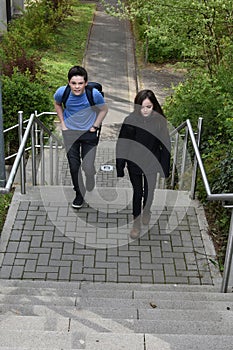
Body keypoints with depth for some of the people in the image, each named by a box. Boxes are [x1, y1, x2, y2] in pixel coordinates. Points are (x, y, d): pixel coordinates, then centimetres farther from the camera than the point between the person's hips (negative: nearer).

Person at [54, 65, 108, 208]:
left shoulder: (94, 94, -24)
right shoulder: (62, 92, -20)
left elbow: (104, 109, -2)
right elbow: (58, 104, 6)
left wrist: (95, 126, -5)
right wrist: (63, 123, 3)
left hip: (89, 133, -1)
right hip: (70, 132, 2)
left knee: (88, 167, -4)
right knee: (74, 166, 7)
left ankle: (90, 191, 31)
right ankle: (79, 194, 29)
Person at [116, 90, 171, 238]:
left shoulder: (160, 121, -17)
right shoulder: (130, 121, -19)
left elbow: (165, 146, -9)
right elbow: (122, 145, -12)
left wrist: (165, 168, -6)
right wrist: (120, 168, -10)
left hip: (152, 163, 1)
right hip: (134, 163, -1)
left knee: (149, 191, 19)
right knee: (137, 192, 8)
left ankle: (146, 211, 50)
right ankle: (136, 223, 27)